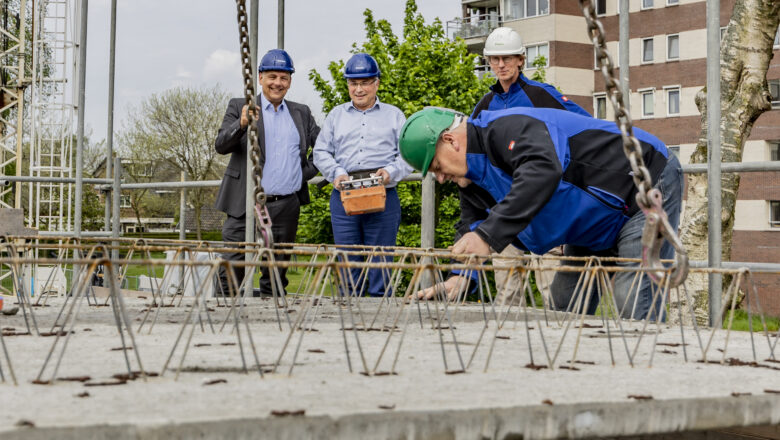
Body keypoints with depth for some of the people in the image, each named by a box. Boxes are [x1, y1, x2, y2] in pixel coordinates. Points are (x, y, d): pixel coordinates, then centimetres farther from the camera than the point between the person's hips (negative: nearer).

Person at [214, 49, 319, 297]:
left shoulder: (301, 113, 16)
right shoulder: (239, 107, 5)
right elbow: (221, 146, -7)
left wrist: (308, 171, 3)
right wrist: (241, 125, -25)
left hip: (287, 209, 3)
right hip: (247, 205, -3)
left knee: (276, 277, 8)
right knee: (231, 271, -7)